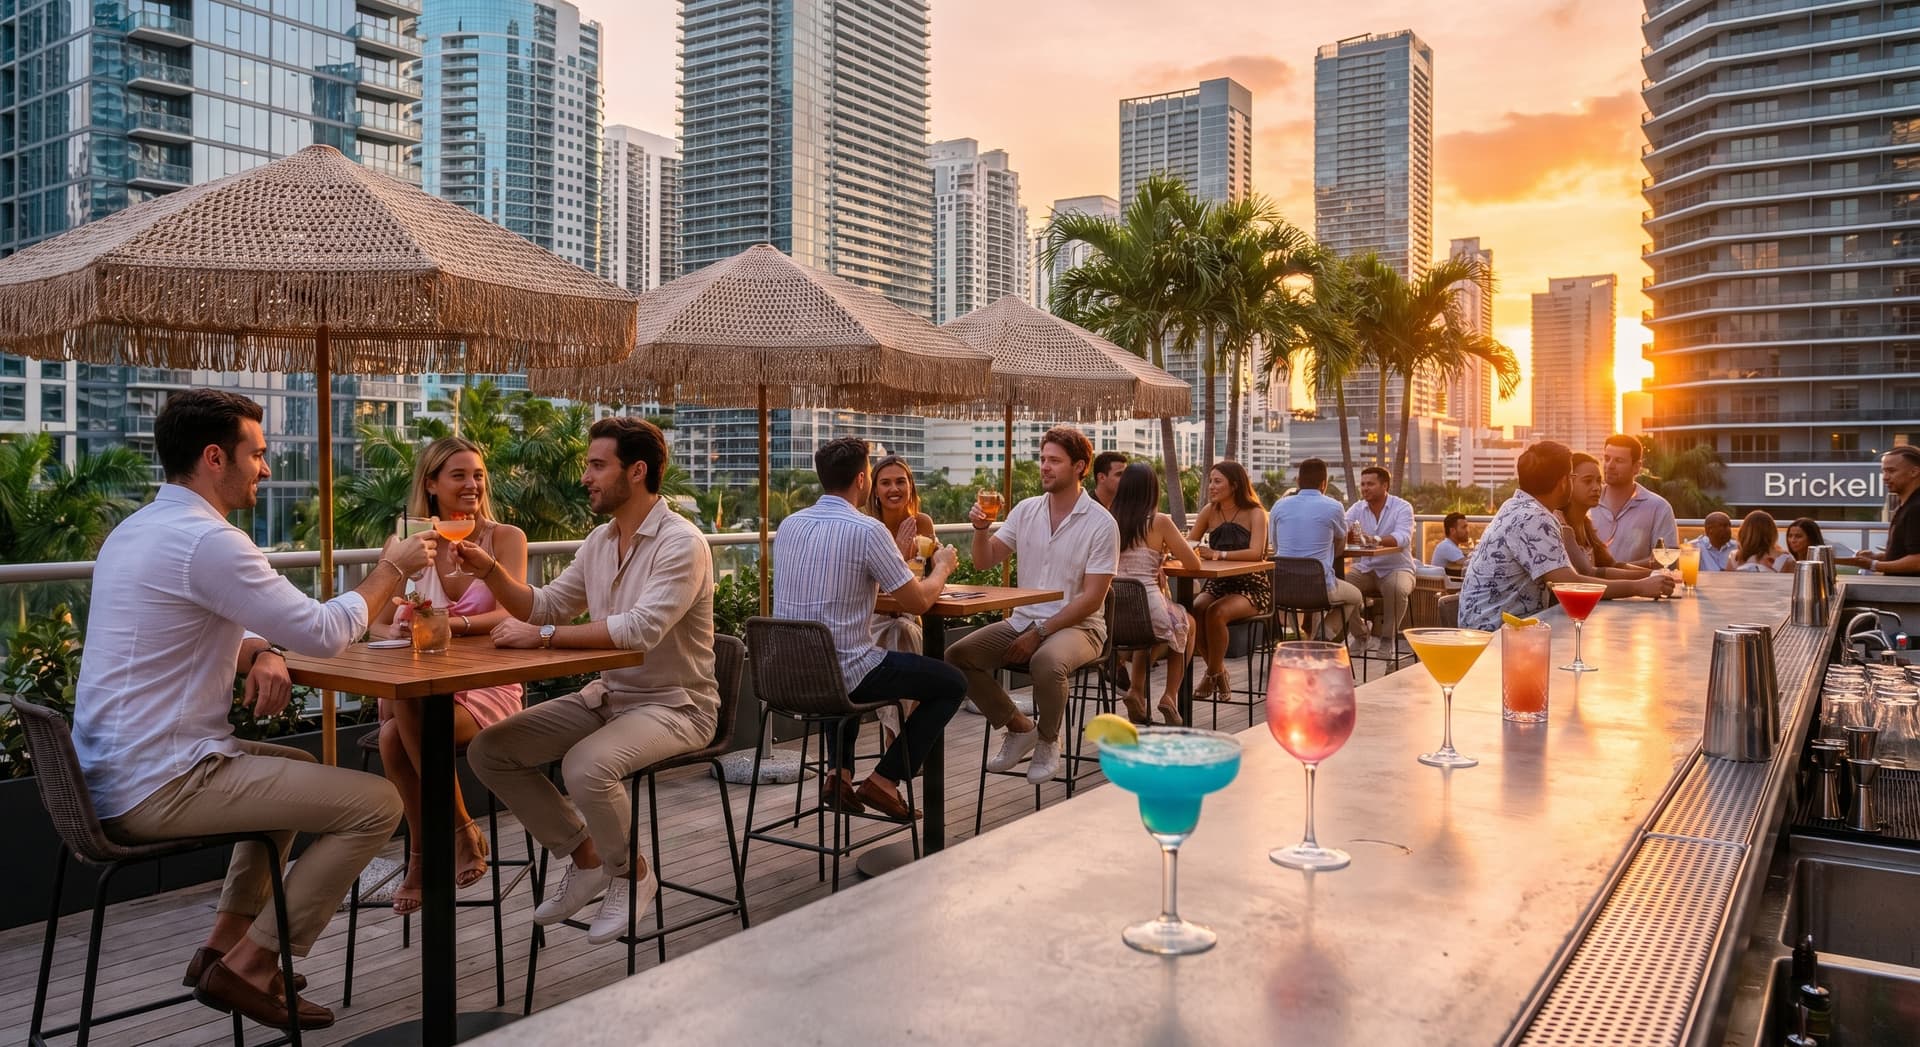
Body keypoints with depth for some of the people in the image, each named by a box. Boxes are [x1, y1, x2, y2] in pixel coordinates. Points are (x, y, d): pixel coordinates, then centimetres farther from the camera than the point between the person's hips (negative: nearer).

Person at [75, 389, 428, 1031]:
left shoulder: (138, 528, 13)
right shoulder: (206, 539, -20)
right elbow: (323, 633, -18)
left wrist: (261, 653, 0)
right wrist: (391, 570, -3)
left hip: (116, 773, 11)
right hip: (159, 784, -11)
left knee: (297, 768, 30)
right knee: (377, 804, -9)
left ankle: (225, 943, 25)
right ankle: (247, 967, 2)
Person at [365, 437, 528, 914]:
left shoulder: (505, 538, -1)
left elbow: (507, 615, -14)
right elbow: (376, 626, 2)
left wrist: (450, 624, -33)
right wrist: (401, 630, -22)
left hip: (488, 685, -3)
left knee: (403, 730, -30)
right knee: (393, 734, -31)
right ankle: (447, 838, -9)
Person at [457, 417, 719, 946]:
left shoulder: (681, 543, -19)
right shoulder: (600, 540, 8)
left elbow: (641, 629, -31)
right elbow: (546, 606, 13)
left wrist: (542, 636, -29)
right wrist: (490, 570, -3)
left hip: (673, 704, -8)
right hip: (607, 694, 8)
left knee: (585, 767, -34)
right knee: (487, 750, -1)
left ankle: (632, 873, -3)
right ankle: (584, 856, 13)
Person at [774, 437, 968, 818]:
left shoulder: (789, 525, 5)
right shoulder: (868, 530, -15)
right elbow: (918, 601, -9)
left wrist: (894, 555, 26)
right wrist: (943, 566, 12)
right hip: (843, 673, -7)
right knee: (953, 683, 10)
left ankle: (840, 774, 26)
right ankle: (884, 780, 9)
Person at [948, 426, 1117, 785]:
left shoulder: (1101, 523, -8)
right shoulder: (1025, 511, 7)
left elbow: (1092, 597, -13)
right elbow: (984, 562, 6)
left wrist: (1039, 632, -18)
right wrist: (981, 528, -15)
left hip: (1078, 626, -5)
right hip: (1022, 621, 5)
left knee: (1047, 662, -38)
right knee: (957, 656, -15)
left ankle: (1048, 740, -6)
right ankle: (1018, 727, 5)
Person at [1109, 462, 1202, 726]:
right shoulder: (1159, 522, -8)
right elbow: (1194, 564, 0)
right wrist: (1170, 550, 18)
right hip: (1149, 609, -4)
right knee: (1187, 624, 32)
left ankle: (1136, 692, 28)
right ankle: (1170, 695, 27)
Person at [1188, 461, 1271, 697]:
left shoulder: (1255, 513, -7)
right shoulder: (1210, 511, 6)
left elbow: (1255, 552, -22)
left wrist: (1219, 554, -33)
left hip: (1251, 587, -4)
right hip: (1218, 584, 4)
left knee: (1216, 613, -32)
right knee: (1195, 610, -27)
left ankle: (1213, 673, -9)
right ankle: (1217, 671, -4)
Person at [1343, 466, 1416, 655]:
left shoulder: (1403, 507, -7)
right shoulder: (1357, 508, 6)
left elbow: (1403, 538, -25)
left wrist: (1375, 539, -42)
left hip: (1396, 568, -4)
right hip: (1364, 569, 4)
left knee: (1397, 589, -36)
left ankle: (1387, 636, -10)